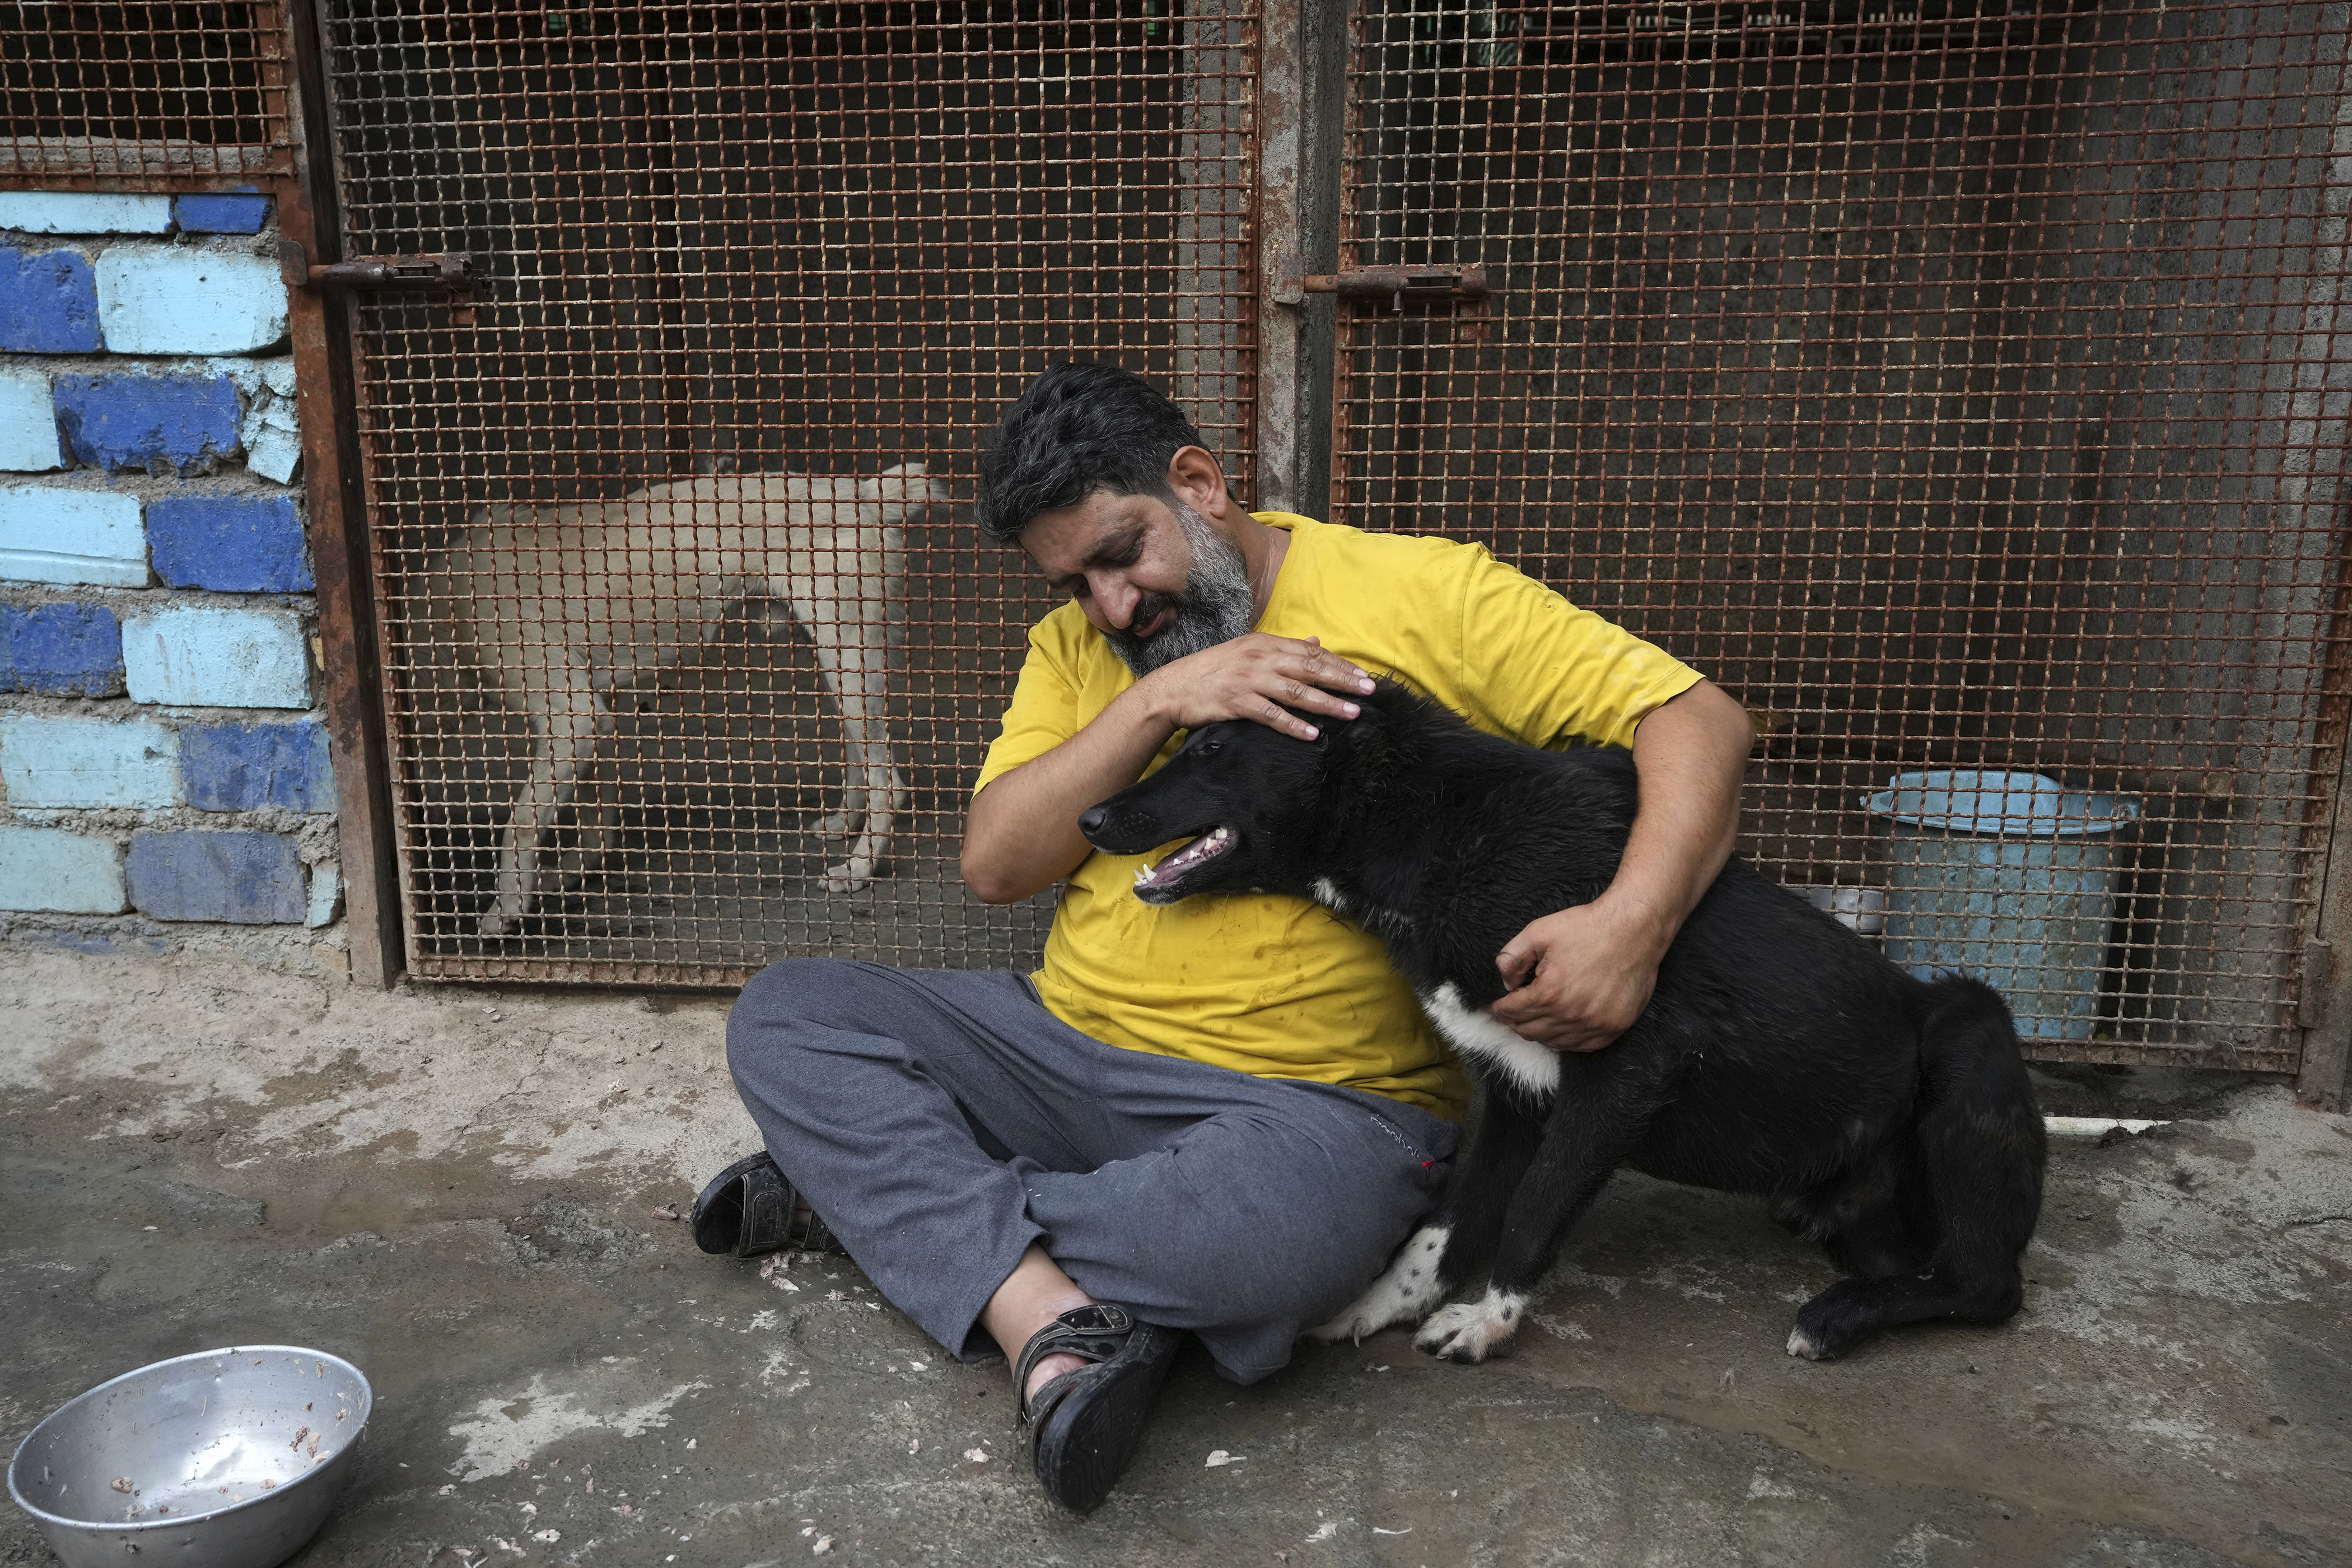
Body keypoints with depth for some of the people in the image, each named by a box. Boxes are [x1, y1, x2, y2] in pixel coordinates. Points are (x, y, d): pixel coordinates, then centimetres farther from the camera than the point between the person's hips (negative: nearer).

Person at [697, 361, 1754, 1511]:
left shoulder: (1425, 594, -5)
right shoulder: (1074, 649, 10)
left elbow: (1699, 720, -9)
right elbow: (992, 866, -2)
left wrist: (1631, 922, -27)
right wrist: (1158, 699, -15)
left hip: (1315, 1102, -5)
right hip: (1067, 1045, 5)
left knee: (1272, 1225, -39)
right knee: (782, 1013, -8)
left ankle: (887, 1191, -12)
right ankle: (1046, 1313, -23)